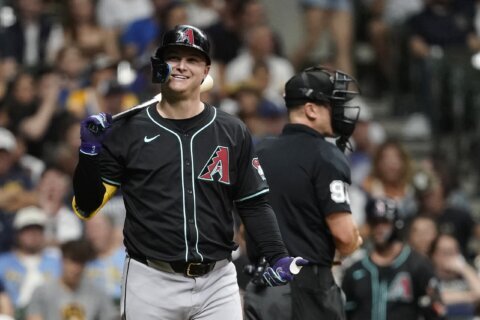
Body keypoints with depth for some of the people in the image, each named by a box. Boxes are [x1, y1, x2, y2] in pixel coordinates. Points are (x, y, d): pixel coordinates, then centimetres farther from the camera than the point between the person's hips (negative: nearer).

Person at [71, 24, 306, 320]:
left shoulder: (232, 133, 7)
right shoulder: (127, 131, 3)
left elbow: (253, 204, 11)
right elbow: (87, 206, 4)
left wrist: (277, 257, -3)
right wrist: (90, 151, -11)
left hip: (217, 284, 1)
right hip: (151, 282, -1)